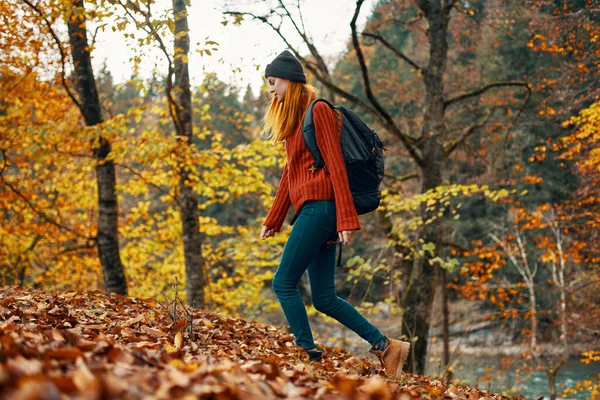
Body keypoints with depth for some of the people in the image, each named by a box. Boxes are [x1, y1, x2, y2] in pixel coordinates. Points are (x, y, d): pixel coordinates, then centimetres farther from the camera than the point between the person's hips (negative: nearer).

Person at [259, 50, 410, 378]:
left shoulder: (318, 111, -6)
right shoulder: (294, 117, 21)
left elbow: (335, 165, -13)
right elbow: (290, 172, 25)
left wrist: (346, 218, -19)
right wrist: (273, 219, 26)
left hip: (320, 206, -9)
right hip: (311, 209, 9)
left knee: (284, 283, -10)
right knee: (324, 298, 5)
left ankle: (308, 355, -7)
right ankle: (386, 347, 9)